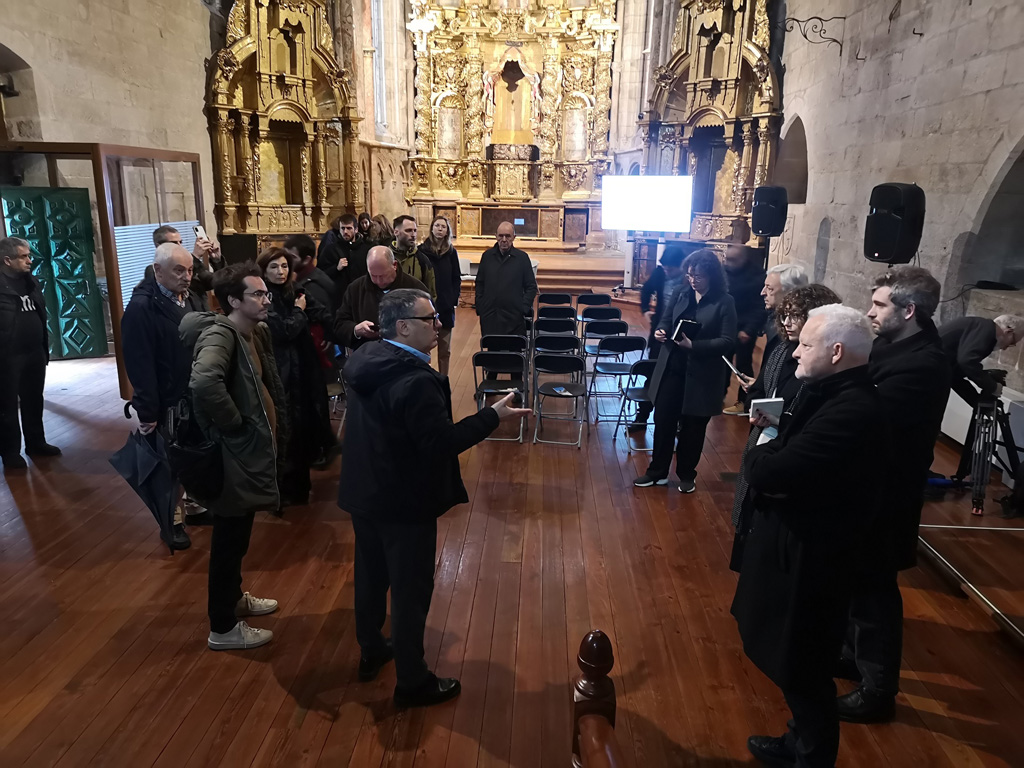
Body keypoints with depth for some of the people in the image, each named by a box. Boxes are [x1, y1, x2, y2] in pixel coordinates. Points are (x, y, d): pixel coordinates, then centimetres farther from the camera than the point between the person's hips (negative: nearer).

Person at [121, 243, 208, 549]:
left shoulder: (192, 299, 6)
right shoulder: (141, 308, -17)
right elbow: (139, 366, -20)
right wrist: (147, 412, -20)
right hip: (168, 403, -7)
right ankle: (173, 521, 22)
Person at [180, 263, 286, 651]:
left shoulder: (255, 332, 7)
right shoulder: (220, 334, -22)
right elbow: (204, 383, -41)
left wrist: (270, 422, 9)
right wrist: (233, 423, -27)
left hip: (251, 448, 9)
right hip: (234, 451, -9)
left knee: (237, 534, 24)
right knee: (230, 538, 5)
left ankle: (233, 597, 44)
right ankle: (223, 628, 21)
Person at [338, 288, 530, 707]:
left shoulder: (364, 361, 0)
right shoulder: (417, 380, -28)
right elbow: (441, 443, -28)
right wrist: (492, 415, -20)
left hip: (364, 492, 9)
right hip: (405, 503, -9)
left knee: (370, 575, 23)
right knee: (411, 590, 7)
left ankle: (371, 651, 44)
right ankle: (412, 681, 23)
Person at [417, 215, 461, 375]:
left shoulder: (451, 252, 6)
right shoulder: (421, 251, -2)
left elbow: (457, 278, 8)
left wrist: (454, 299, -1)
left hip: (446, 307, 2)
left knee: (445, 350, 8)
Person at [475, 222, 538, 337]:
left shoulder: (522, 257, 1)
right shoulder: (487, 256, 7)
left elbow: (531, 287, 4)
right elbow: (479, 283, 14)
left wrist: (524, 308, -6)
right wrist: (479, 306, 5)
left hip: (514, 316, -2)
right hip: (489, 316, 2)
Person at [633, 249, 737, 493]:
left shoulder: (724, 302, -11)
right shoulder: (682, 293, 2)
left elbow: (727, 341, -16)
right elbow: (666, 320, 13)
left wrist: (694, 345, -27)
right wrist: (660, 331, -11)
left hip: (701, 375, -4)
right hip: (672, 368, 4)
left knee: (692, 427, 10)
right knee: (663, 420, 9)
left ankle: (687, 475, 29)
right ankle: (657, 471, 24)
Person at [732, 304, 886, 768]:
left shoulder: (850, 412, -30)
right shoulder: (839, 395, 4)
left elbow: (766, 474, -31)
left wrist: (760, 450, -11)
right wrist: (773, 452, -10)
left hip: (808, 560, -10)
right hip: (800, 548, 10)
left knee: (802, 669, 11)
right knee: (794, 662, 25)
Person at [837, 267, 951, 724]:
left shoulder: (923, 366, -24)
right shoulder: (896, 347, 5)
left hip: (883, 495, -9)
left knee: (873, 588, 6)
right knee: (858, 579, 23)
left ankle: (878, 690, 24)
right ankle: (856, 654, 43)